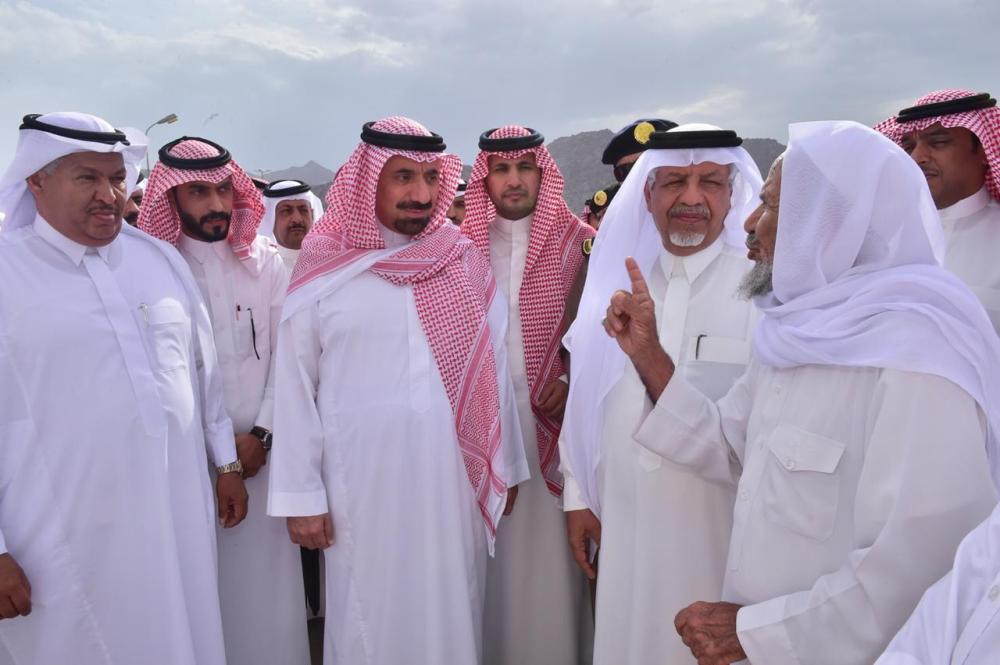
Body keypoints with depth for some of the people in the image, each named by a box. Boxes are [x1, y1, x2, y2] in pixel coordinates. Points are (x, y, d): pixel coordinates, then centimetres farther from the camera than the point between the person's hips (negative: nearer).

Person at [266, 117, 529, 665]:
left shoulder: (464, 260, 2)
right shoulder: (324, 267, -5)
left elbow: (493, 367, 6)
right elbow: (295, 388, -3)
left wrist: (505, 465, 8)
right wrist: (301, 494, -4)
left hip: (455, 477, 3)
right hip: (363, 481, -2)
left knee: (452, 612, 15)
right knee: (371, 616, 11)